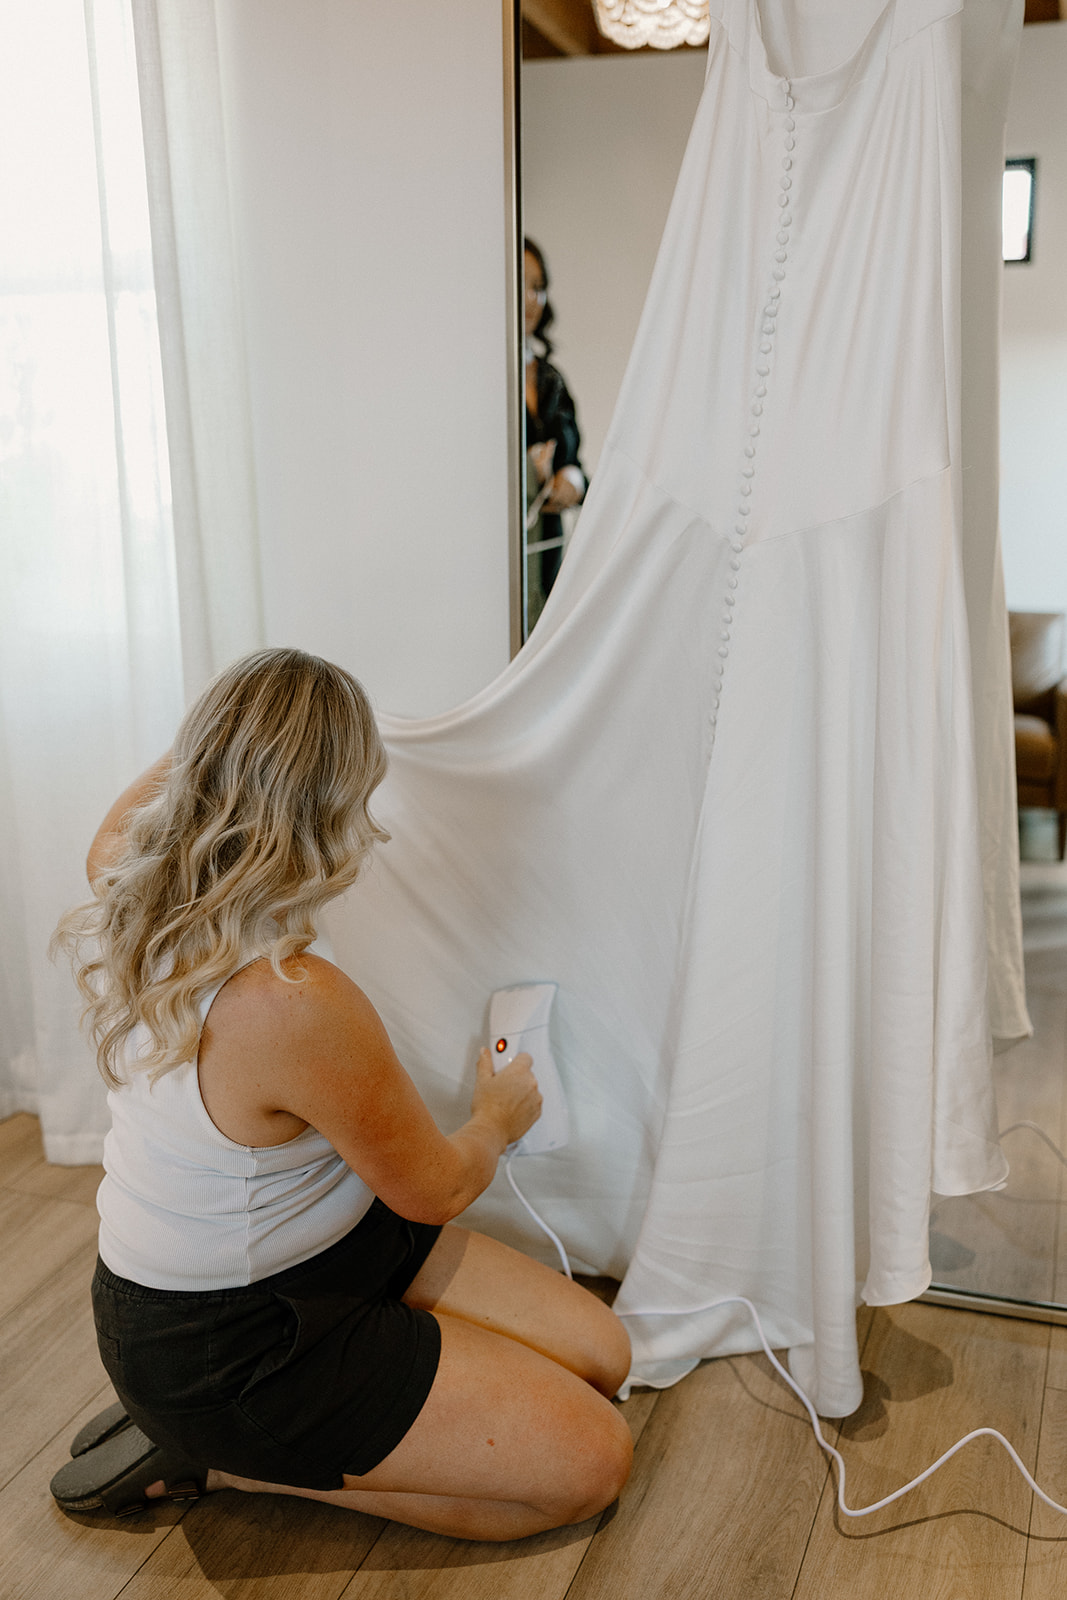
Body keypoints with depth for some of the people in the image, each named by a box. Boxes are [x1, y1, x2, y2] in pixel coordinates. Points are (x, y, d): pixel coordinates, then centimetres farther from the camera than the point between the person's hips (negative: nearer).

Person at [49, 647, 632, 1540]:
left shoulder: (135, 896, -11)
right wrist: (498, 1118, 6)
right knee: (591, 1462, -6)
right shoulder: (299, 1004, -35)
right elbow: (436, 1191, -16)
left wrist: (211, 737, 30)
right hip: (221, 1348, -8)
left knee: (600, 1355, 7)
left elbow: (111, 833, 20)